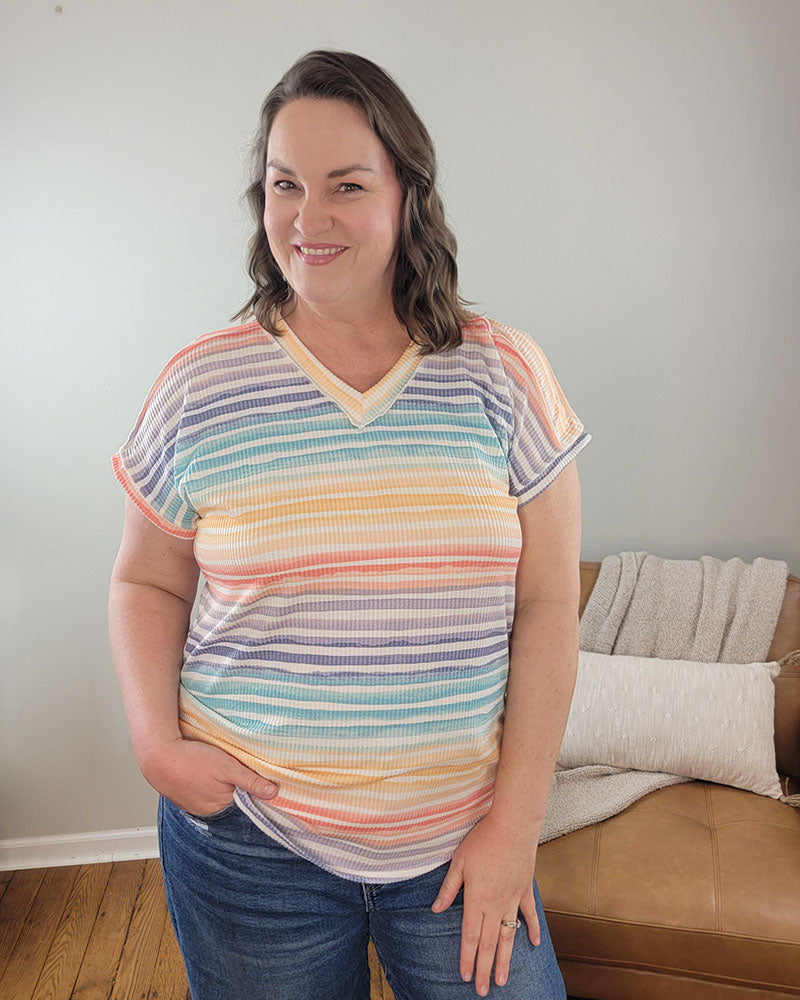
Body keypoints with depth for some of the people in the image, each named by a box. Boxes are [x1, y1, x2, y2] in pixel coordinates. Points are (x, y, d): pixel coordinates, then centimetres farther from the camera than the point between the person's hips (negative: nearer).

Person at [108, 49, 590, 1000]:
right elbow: (146, 583, 6)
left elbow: (547, 607, -5)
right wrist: (157, 742, -9)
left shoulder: (503, 375, -6)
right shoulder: (198, 385, -5)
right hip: (247, 840, 1)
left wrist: (515, 820, -5)